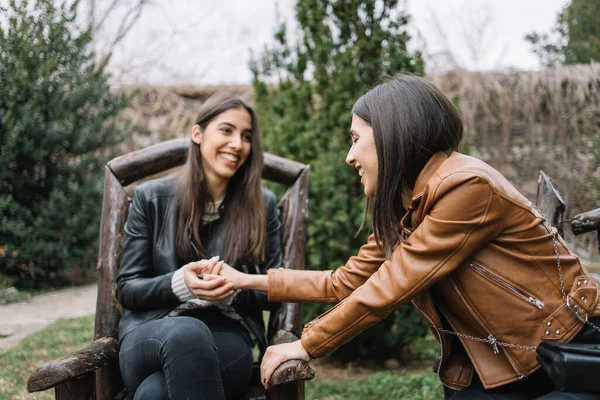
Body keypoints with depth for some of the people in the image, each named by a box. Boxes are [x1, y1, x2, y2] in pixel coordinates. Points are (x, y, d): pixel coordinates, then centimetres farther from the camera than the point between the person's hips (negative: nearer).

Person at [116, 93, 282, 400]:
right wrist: (180, 283, -17)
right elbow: (126, 289, 5)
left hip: (227, 339, -1)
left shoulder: (262, 205, 8)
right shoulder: (151, 198, 5)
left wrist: (234, 289, -14)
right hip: (150, 335, 1)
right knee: (187, 331, -39)